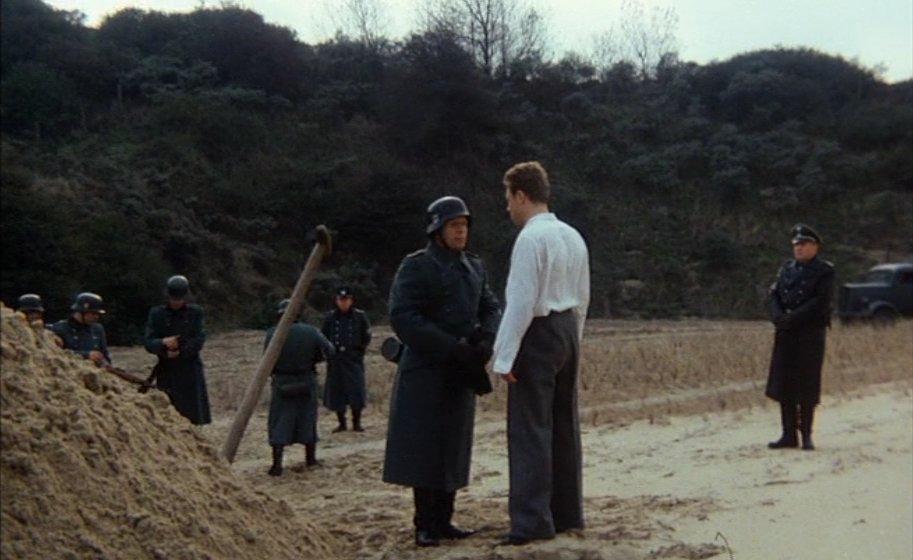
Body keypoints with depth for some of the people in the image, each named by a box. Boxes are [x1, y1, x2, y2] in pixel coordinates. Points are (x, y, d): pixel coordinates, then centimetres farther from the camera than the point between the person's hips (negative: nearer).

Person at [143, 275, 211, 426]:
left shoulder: (195, 312, 4)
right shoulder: (157, 313, 4)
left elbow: (199, 341, -3)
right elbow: (148, 344, -2)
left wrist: (180, 352, -14)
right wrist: (163, 343, -22)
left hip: (190, 371, 0)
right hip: (166, 373, 0)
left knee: (192, 418, -3)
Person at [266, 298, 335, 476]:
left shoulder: (272, 334, -10)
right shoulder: (310, 332, -6)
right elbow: (329, 351, -1)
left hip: (281, 383, -2)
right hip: (306, 381, 2)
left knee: (279, 423, 2)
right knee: (308, 419, 17)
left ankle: (277, 463, -6)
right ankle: (310, 458, 28)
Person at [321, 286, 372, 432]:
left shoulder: (360, 316, 1)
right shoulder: (330, 317, 4)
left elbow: (366, 338, 8)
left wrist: (359, 350, 2)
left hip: (354, 359, -2)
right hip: (335, 360, 2)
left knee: (356, 391, -7)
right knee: (336, 392, 4)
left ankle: (357, 423, 4)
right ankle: (341, 423, 15)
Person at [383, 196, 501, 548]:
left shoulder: (474, 268, 12)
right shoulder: (415, 267, -7)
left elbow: (490, 310, 10)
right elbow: (402, 317, -17)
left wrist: (485, 343, -12)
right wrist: (451, 348, -21)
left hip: (460, 373, 6)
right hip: (425, 371, -6)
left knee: (453, 448, 7)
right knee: (424, 449, -3)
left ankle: (443, 521, 15)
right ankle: (424, 525, 4)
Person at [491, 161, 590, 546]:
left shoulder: (531, 237, -15)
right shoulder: (572, 237, 11)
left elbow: (521, 301, -19)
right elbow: (582, 298, 15)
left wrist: (505, 356, -17)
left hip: (538, 334, -9)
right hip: (567, 330, 9)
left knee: (530, 428, -5)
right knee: (564, 427, 14)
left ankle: (532, 521, -5)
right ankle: (567, 513, 22)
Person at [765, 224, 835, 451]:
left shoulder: (824, 271, -1)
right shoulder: (787, 269, 14)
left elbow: (821, 302, -12)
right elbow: (772, 295, 7)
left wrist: (793, 318, -17)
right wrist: (778, 317, -11)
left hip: (810, 333, -5)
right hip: (785, 334, 5)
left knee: (807, 386, -2)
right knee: (783, 384, 4)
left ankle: (806, 435, 8)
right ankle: (789, 434, 11)